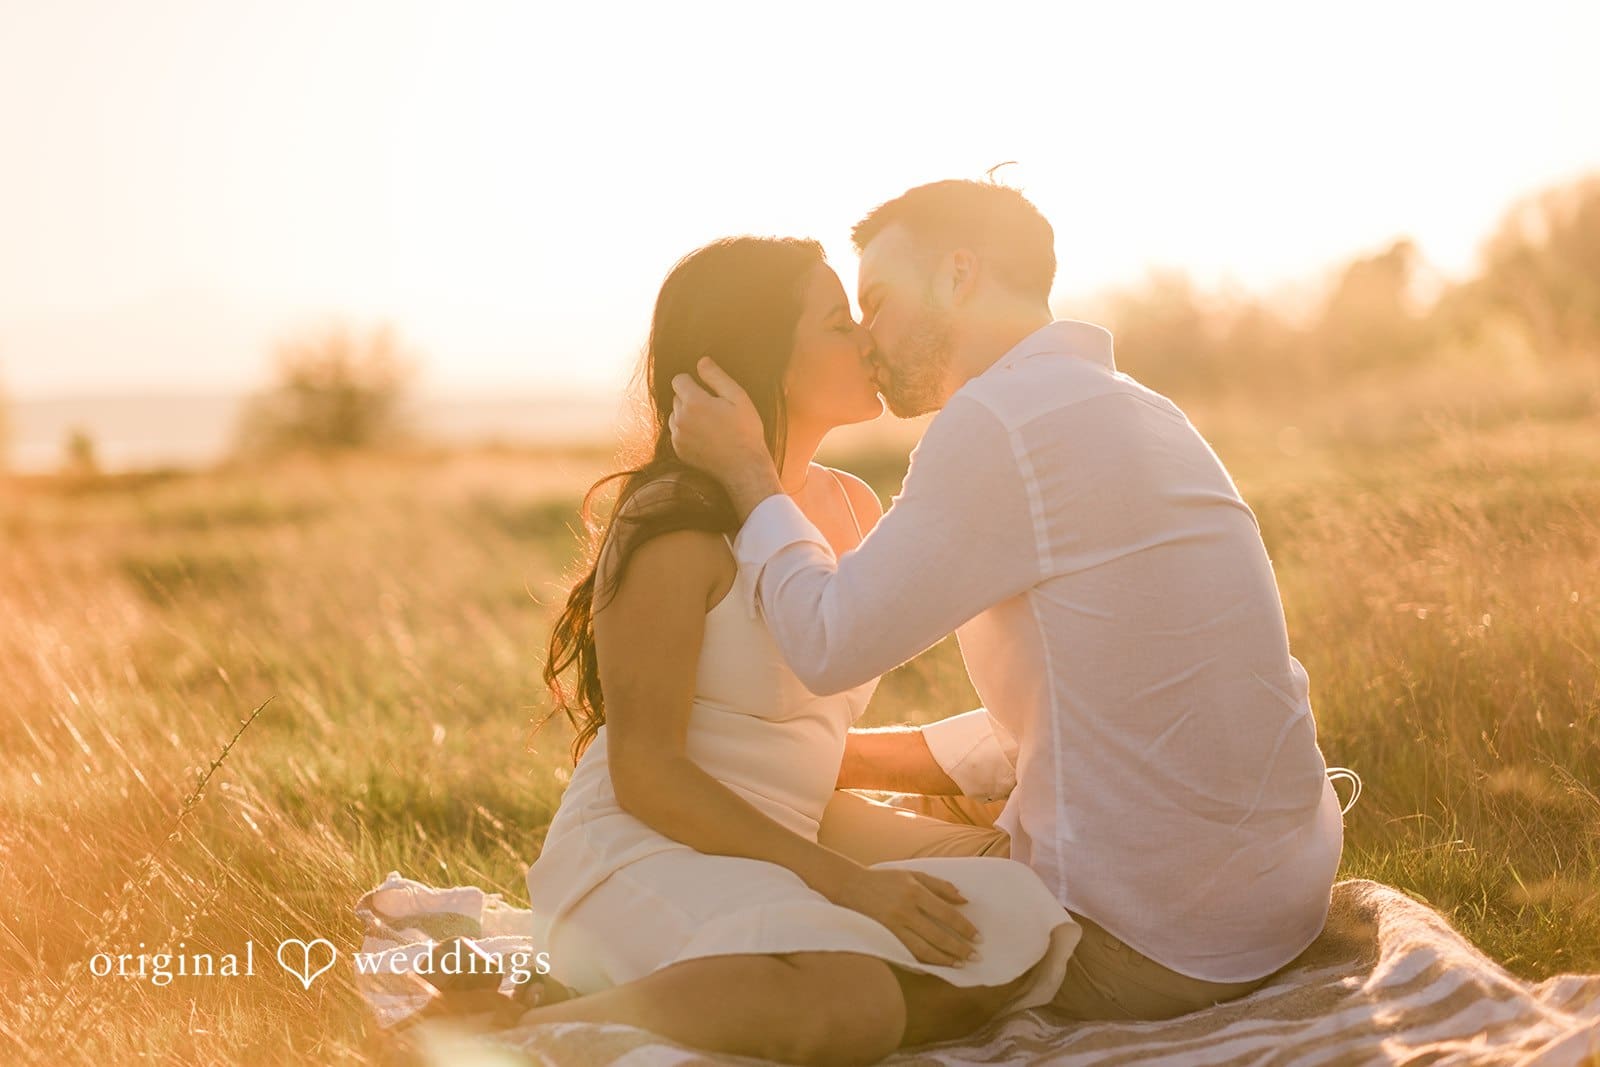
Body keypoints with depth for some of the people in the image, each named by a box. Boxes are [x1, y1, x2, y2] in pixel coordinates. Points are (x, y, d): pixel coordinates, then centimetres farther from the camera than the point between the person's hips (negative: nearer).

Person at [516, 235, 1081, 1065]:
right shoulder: (674, 529, -12)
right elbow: (646, 775, -15)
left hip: (775, 864, 8)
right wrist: (843, 880, -19)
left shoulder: (852, 510, 13)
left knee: (1013, 926, -20)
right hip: (642, 861, -8)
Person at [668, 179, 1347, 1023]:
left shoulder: (1001, 419, -17)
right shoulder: (1122, 408, 13)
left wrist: (745, 471, -1)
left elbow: (832, 644, -13)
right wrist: (829, 760, 16)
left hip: (1142, 946, -9)